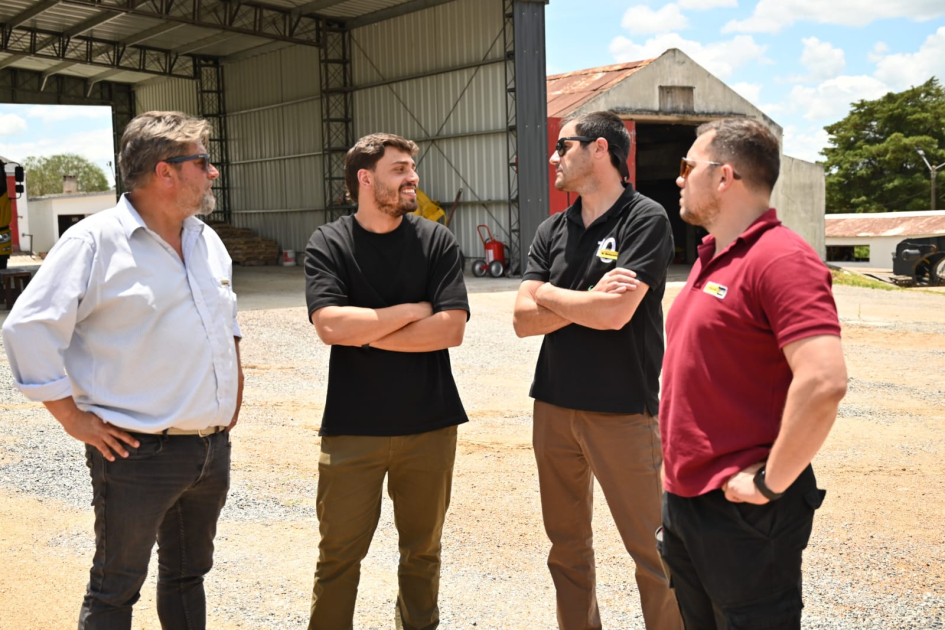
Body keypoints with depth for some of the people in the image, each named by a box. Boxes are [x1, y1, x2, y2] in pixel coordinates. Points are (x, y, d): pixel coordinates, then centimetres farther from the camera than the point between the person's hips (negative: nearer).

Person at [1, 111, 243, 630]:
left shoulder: (207, 241, 11)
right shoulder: (95, 242, -12)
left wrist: (234, 385, 16)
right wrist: (73, 417, -13)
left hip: (214, 447, 7)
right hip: (138, 453, -7)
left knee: (188, 574, 20)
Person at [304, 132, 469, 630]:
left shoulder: (436, 241, 0)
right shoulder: (328, 245, -2)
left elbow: (451, 328, -11)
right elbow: (330, 326, -17)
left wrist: (365, 332, -11)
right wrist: (412, 311, -10)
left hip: (430, 424, 2)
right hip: (352, 428, -1)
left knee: (422, 550, 14)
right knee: (338, 555, 5)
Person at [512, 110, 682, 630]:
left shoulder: (645, 220, -8)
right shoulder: (552, 231, 10)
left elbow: (615, 313, -20)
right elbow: (523, 320, 0)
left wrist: (548, 295, -6)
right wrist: (590, 299, -13)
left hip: (622, 410, -6)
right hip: (553, 406, 6)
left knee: (652, 551, 0)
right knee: (566, 543, 16)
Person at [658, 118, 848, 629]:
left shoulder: (780, 259, -19)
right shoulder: (711, 258, 12)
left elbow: (824, 383, -30)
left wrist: (771, 484, -22)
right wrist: (680, 473, 16)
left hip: (741, 511, -9)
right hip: (683, 497, 9)